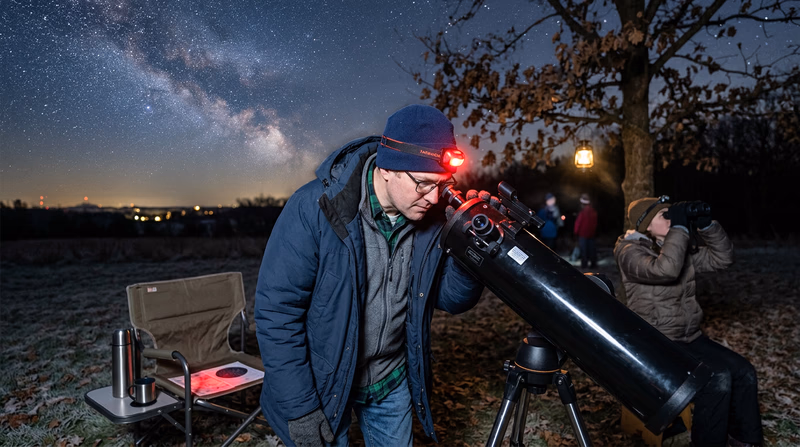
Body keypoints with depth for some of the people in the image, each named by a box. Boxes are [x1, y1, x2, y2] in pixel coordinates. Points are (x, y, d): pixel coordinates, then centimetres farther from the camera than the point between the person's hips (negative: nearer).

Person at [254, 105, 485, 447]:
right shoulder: (314, 208, -24)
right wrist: (299, 410, -18)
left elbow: (452, 300, -3)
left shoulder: (429, 219, -10)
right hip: (321, 382, -4)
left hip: (393, 380, 4)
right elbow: (276, 311, -21)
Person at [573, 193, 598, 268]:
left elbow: (578, 223, -10)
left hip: (583, 234, -5)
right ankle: (593, 263, 17)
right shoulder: (594, 212, 0)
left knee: (583, 249, 0)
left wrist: (576, 232, 4)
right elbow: (595, 223, 9)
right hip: (591, 234, 5)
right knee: (591, 248, 12)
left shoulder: (582, 213, -17)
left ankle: (584, 264, 3)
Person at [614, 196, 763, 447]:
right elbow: (665, 269, -33)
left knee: (744, 371, -5)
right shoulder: (630, 251, -14)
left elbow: (722, 258, 9)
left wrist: (706, 225, -4)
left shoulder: (678, 248, 11)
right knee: (717, 378, -23)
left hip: (690, 337, 8)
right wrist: (679, 227, -24)